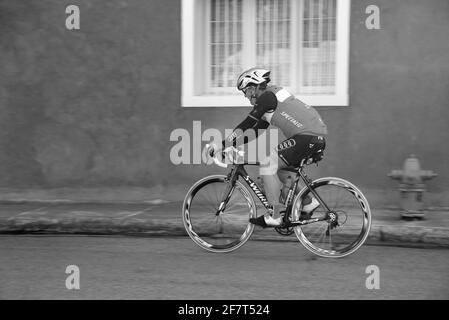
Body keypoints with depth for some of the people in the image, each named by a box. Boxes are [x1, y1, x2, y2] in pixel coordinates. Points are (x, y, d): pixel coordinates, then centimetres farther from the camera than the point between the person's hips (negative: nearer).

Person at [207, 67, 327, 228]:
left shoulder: (267, 96, -7)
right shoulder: (271, 96, 23)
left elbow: (246, 126, -12)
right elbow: (256, 130, 24)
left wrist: (222, 145, -10)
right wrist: (230, 143, 21)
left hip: (307, 136, -10)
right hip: (318, 137, 10)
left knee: (267, 164, -9)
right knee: (276, 167, 18)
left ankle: (274, 217, -7)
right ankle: (308, 203, 20)